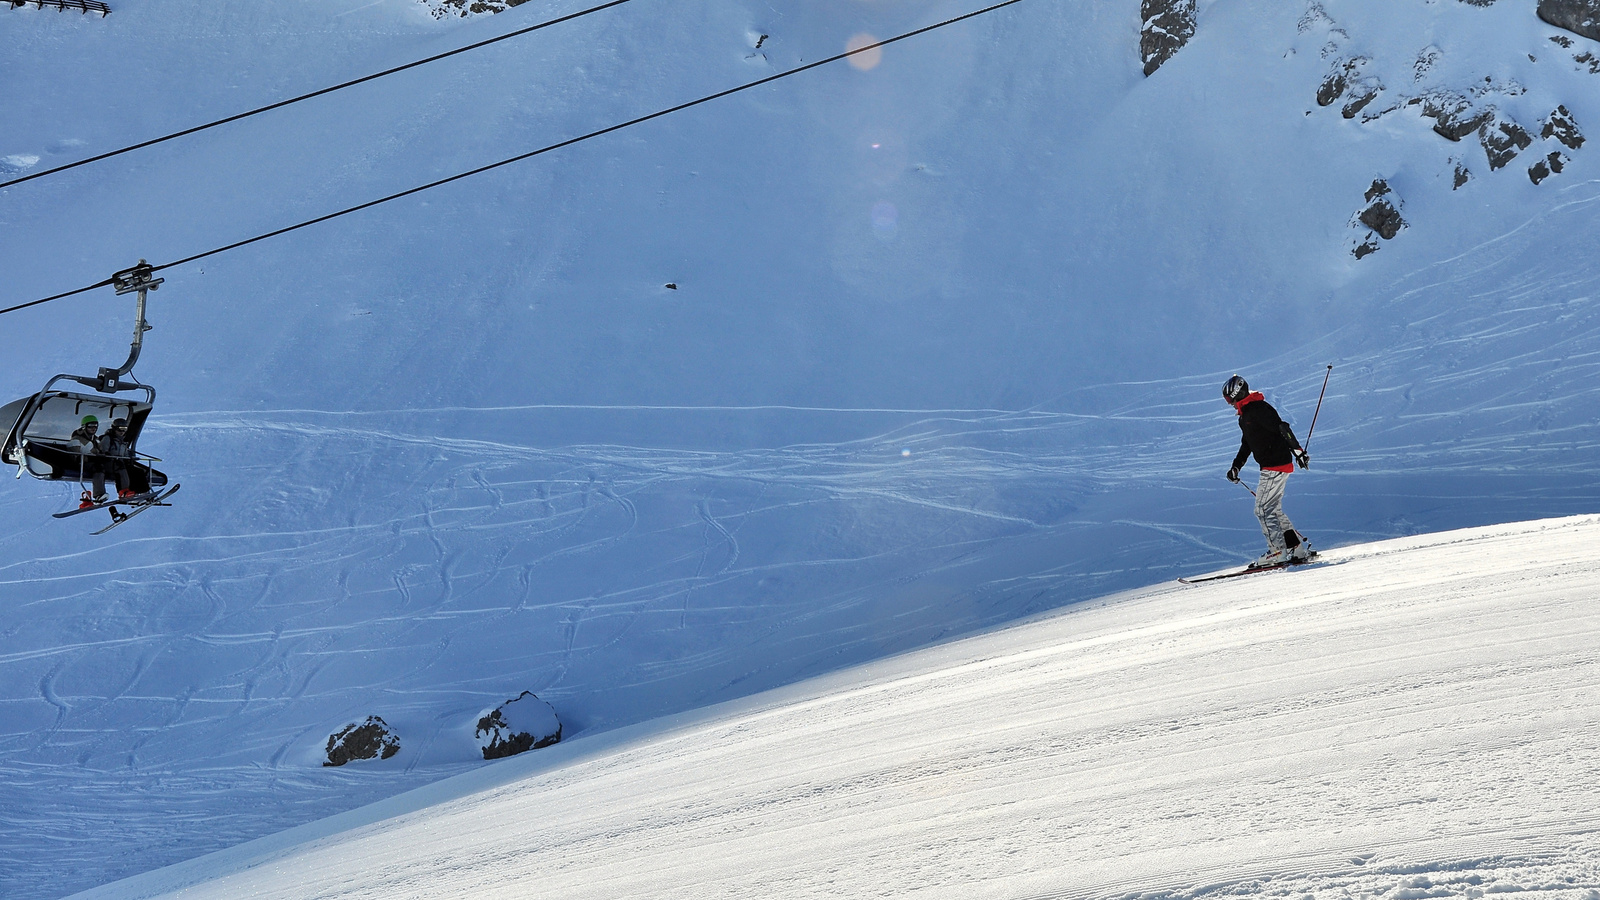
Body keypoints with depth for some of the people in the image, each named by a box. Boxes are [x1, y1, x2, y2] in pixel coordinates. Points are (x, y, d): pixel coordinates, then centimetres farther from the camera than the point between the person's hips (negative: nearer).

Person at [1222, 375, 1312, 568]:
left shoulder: (1258, 409, -15)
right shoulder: (1245, 415, 17)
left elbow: (1282, 428, -23)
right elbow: (1247, 444, 27)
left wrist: (1298, 451, -28)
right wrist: (1236, 466, 21)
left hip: (1277, 465, -10)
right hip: (1270, 467, 10)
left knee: (1263, 509, -8)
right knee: (1274, 510, 14)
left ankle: (1277, 552, -5)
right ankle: (1299, 548, 17)